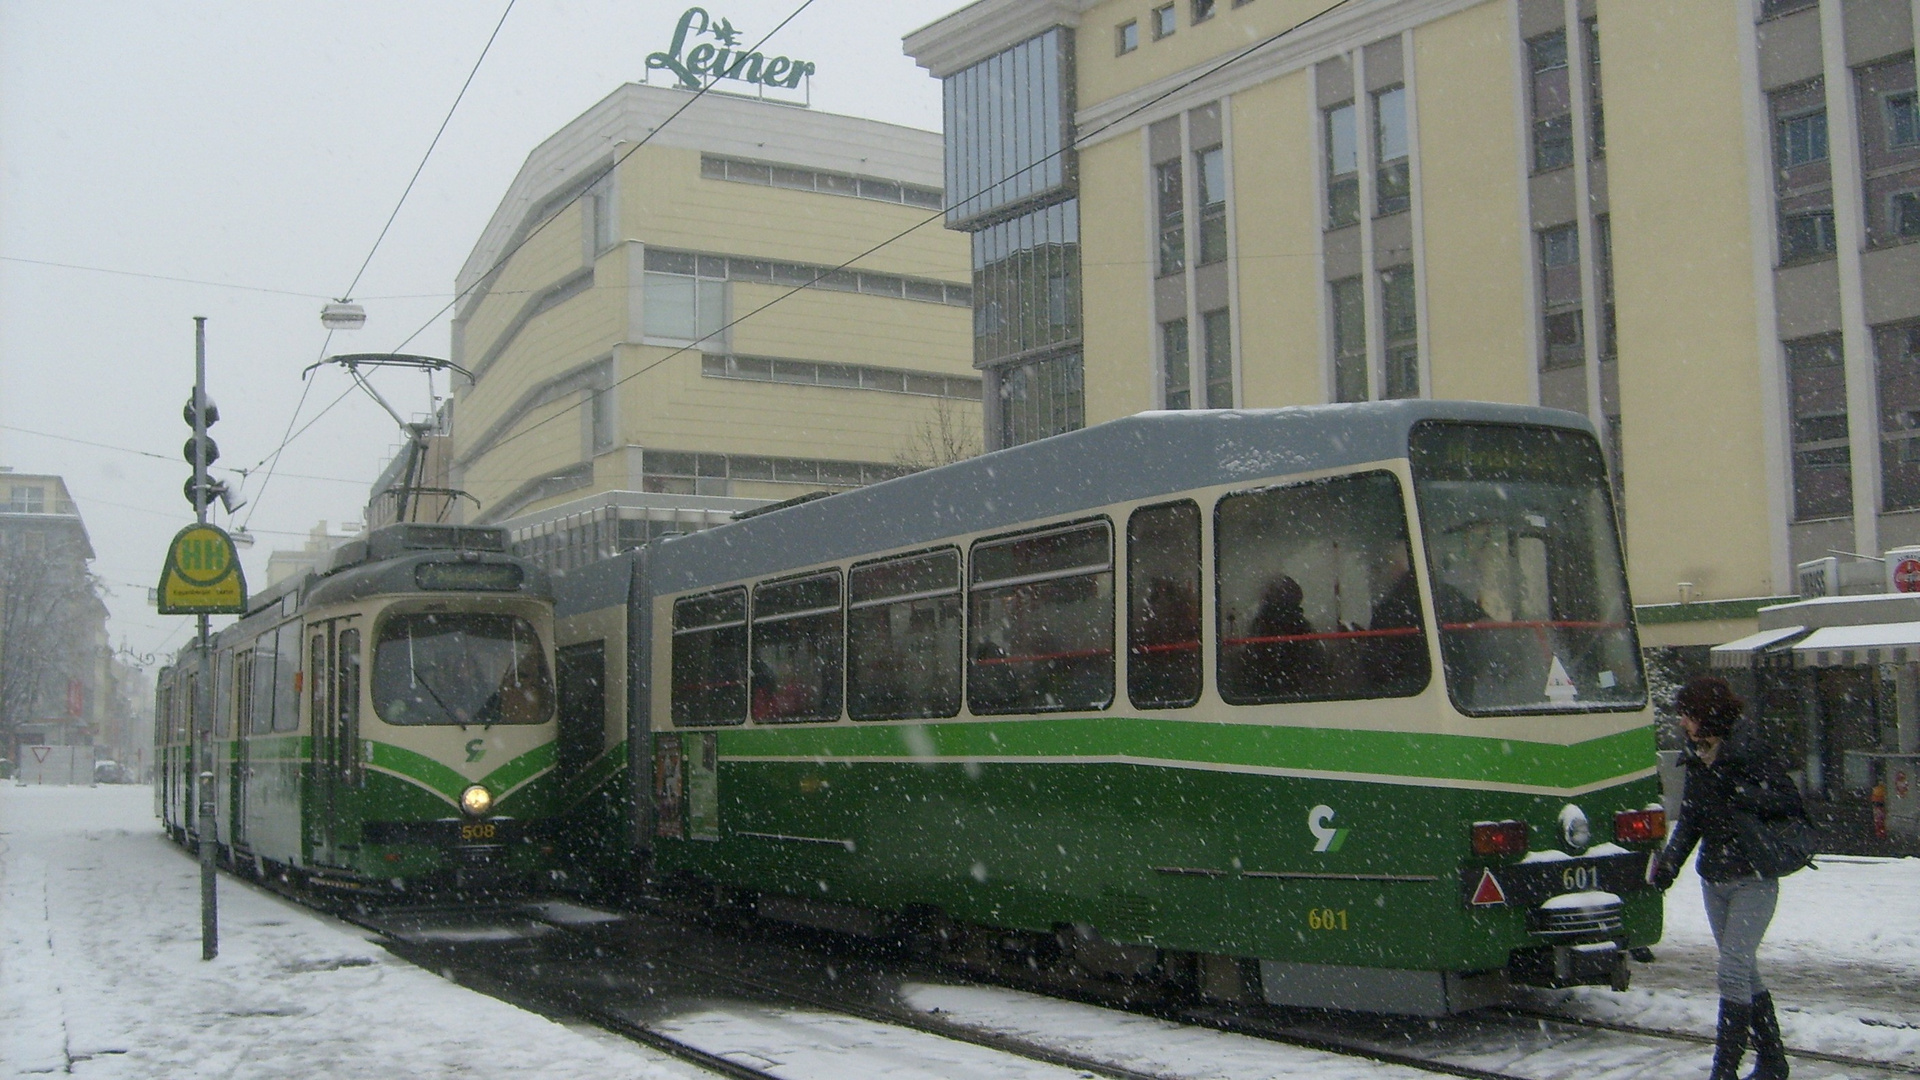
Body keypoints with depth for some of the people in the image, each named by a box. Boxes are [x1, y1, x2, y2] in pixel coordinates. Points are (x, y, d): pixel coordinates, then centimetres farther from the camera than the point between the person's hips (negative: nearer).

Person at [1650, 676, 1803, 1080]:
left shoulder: (1747, 752, -13)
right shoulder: (1697, 759, 8)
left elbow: (1791, 801, -14)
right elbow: (1689, 819, 12)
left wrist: (1739, 796, -25)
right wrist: (1669, 861, 0)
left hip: (1752, 880, -7)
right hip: (1714, 878, 7)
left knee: (1734, 969, -10)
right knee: (1744, 969, 13)